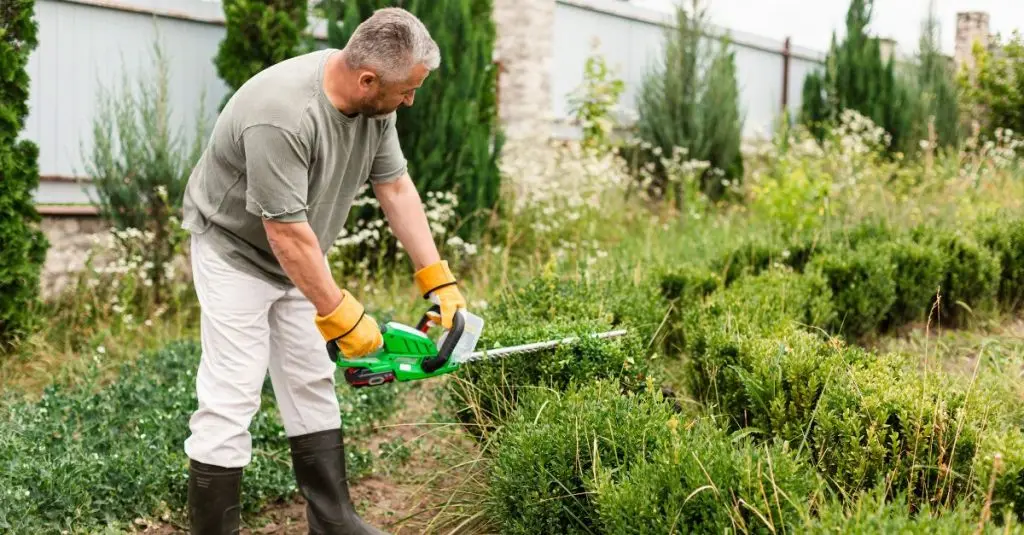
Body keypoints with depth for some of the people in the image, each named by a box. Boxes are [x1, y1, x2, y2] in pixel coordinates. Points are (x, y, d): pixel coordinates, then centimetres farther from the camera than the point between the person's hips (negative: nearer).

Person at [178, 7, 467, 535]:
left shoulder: (373, 101, -12)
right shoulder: (282, 116, -36)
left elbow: (396, 187, -5)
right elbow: (285, 232, -33)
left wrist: (439, 282, -7)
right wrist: (342, 316, -25)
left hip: (299, 253, 8)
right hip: (237, 249, -8)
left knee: (312, 386, 11)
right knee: (230, 398, -9)